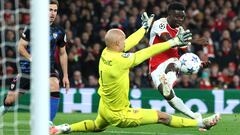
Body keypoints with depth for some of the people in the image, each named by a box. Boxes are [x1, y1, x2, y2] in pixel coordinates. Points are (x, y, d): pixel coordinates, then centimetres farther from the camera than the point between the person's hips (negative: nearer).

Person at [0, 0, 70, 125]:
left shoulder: (59, 32, 2)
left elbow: (63, 54, 12)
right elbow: (21, 47, -4)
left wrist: (65, 76, 9)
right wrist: (31, 58, -21)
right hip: (27, 68, -1)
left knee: (55, 88, -31)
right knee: (10, 99, 1)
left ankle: (48, 123, -26)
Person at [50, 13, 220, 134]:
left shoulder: (105, 53, -8)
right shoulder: (119, 60, -29)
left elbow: (128, 43, 6)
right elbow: (147, 53, -24)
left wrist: (145, 27, 18)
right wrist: (173, 42, -17)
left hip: (104, 110, 8)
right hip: (119, 115, -8)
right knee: (162, 116, -3)